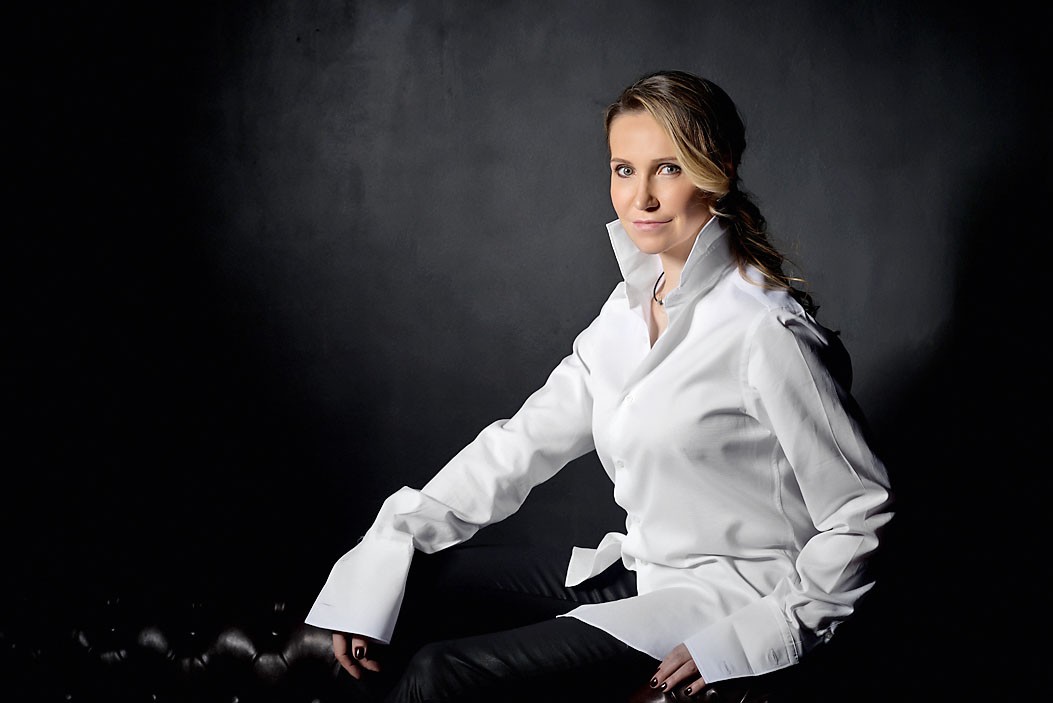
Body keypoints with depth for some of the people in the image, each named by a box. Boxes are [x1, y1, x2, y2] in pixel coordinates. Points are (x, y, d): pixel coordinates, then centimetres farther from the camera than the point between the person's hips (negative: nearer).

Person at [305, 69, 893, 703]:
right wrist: (384, 552, -2)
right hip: (638, 573, 8)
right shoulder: (632, 306, 6)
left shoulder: (768, 333, -18)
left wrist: (758, 635, -18)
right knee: (404, 586, 2)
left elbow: (861, 514, -13)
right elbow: (525, 441, 5)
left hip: (723, 599, -8)